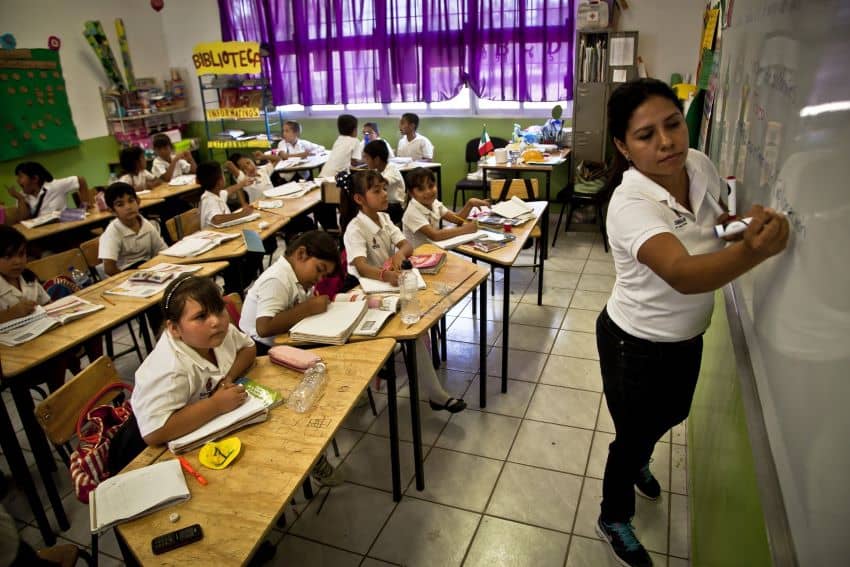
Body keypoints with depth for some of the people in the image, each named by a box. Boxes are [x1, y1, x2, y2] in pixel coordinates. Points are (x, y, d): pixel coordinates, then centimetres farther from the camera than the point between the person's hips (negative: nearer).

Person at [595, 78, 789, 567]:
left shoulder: (699, 164, -11)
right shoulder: (630, 205, -33)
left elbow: (727, 210, 11)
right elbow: (683, 274, -48)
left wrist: (745, 222, -9)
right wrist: (754, 251, -62)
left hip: (688, 335, 8)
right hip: (638, 345, -7)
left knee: (671, 414, 30)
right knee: (634, 434, 12)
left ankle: (636, 463, 64)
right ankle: (615, 519, 42)